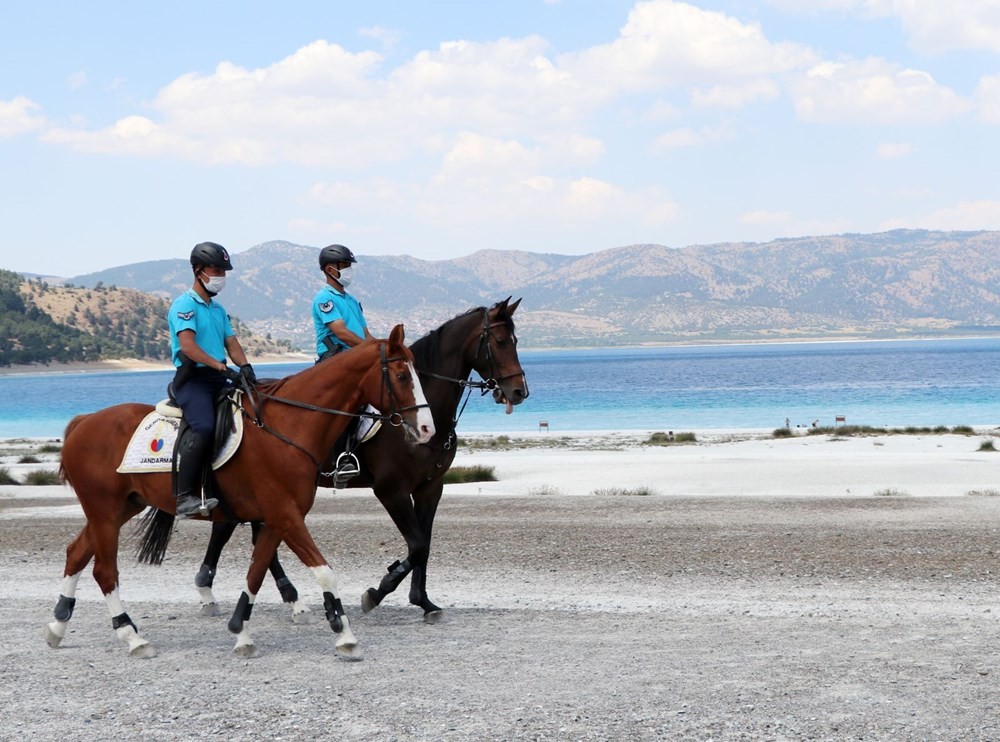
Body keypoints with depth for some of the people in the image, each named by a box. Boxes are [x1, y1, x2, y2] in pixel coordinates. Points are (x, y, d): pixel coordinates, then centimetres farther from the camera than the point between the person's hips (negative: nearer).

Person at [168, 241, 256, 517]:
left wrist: (244, 366, -7)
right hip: (192, 379, -9)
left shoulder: (218, 309, 21)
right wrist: (220, 366, -26)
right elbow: (188, 345, -17)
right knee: (204, 427, -30)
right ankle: (185, 497, -32)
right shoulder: (184, 305, -5)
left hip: (219, 380, 9)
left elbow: (231, 342, 14)